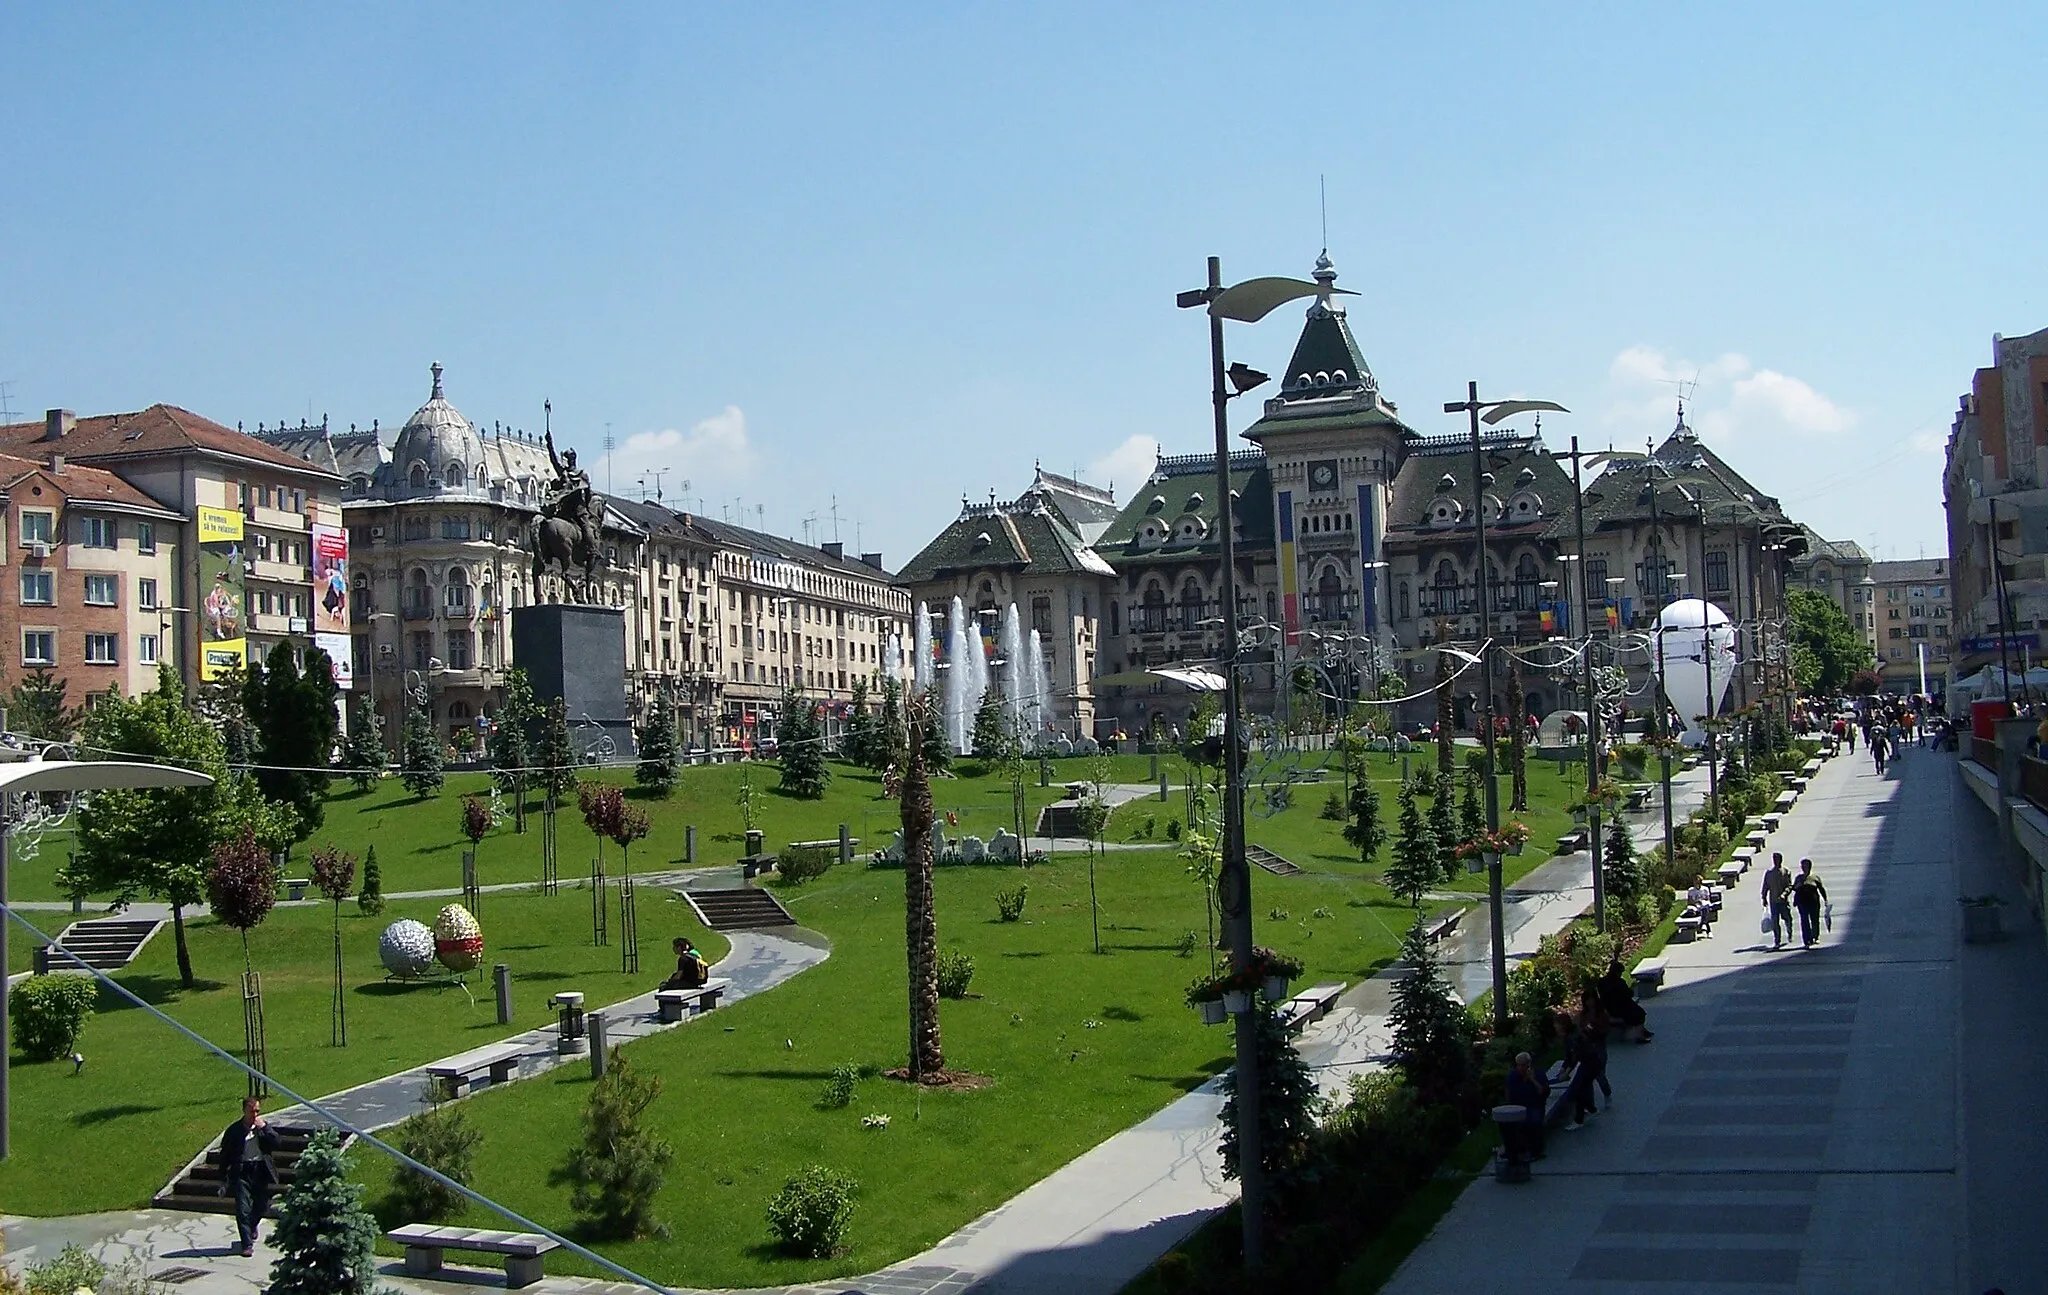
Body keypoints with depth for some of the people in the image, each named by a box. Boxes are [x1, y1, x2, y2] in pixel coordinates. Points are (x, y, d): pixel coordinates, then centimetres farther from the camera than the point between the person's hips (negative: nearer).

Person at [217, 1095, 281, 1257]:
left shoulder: (264, 1127, 8)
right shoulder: (234, 1130, 2)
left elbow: (276, 1144, -4)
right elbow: (225, 1156, 5)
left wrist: (264, 1127, -13)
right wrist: (223, 1181, 3)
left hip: (261, 1172, 3)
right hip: (242, 1173, -2)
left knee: (262, 1205, 13)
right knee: (243, 1209, -7)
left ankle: (252, 1227, 44)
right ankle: (247, 1244, -1)